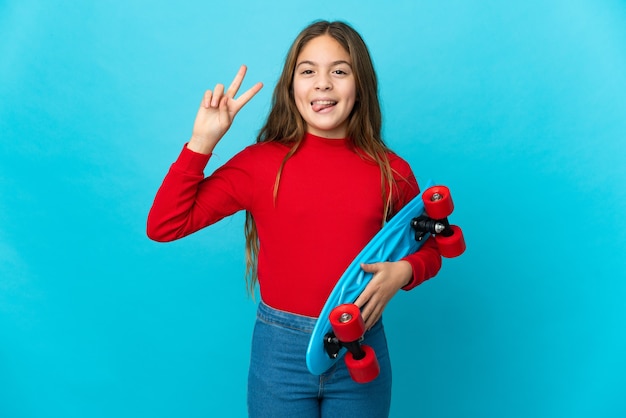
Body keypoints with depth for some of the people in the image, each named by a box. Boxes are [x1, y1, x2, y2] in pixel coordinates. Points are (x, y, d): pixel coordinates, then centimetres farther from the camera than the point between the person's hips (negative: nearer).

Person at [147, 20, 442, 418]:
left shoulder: (391, 170, -3)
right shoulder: (260, 162, -7)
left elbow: (429, 247, 11)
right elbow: (163, 226, -9)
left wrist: (402, 271, -11)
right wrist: (201, 143, -16)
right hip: (280, 349, -1)